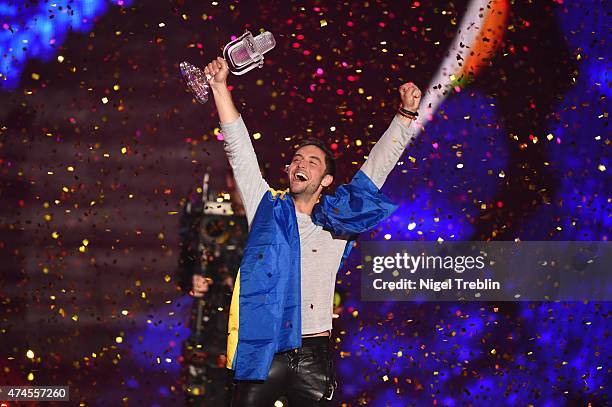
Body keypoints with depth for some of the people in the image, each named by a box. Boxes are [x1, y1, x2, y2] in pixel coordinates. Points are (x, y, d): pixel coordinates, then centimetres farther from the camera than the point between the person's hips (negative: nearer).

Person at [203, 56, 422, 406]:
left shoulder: (337, 220, 12)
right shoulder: (268, 209, 12)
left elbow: (378, 164, 12)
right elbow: (239, 149, 9)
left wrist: (406, 113, 6)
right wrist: (220, 87, 5)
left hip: (314, 352, 1)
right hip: (262, 351, -1)